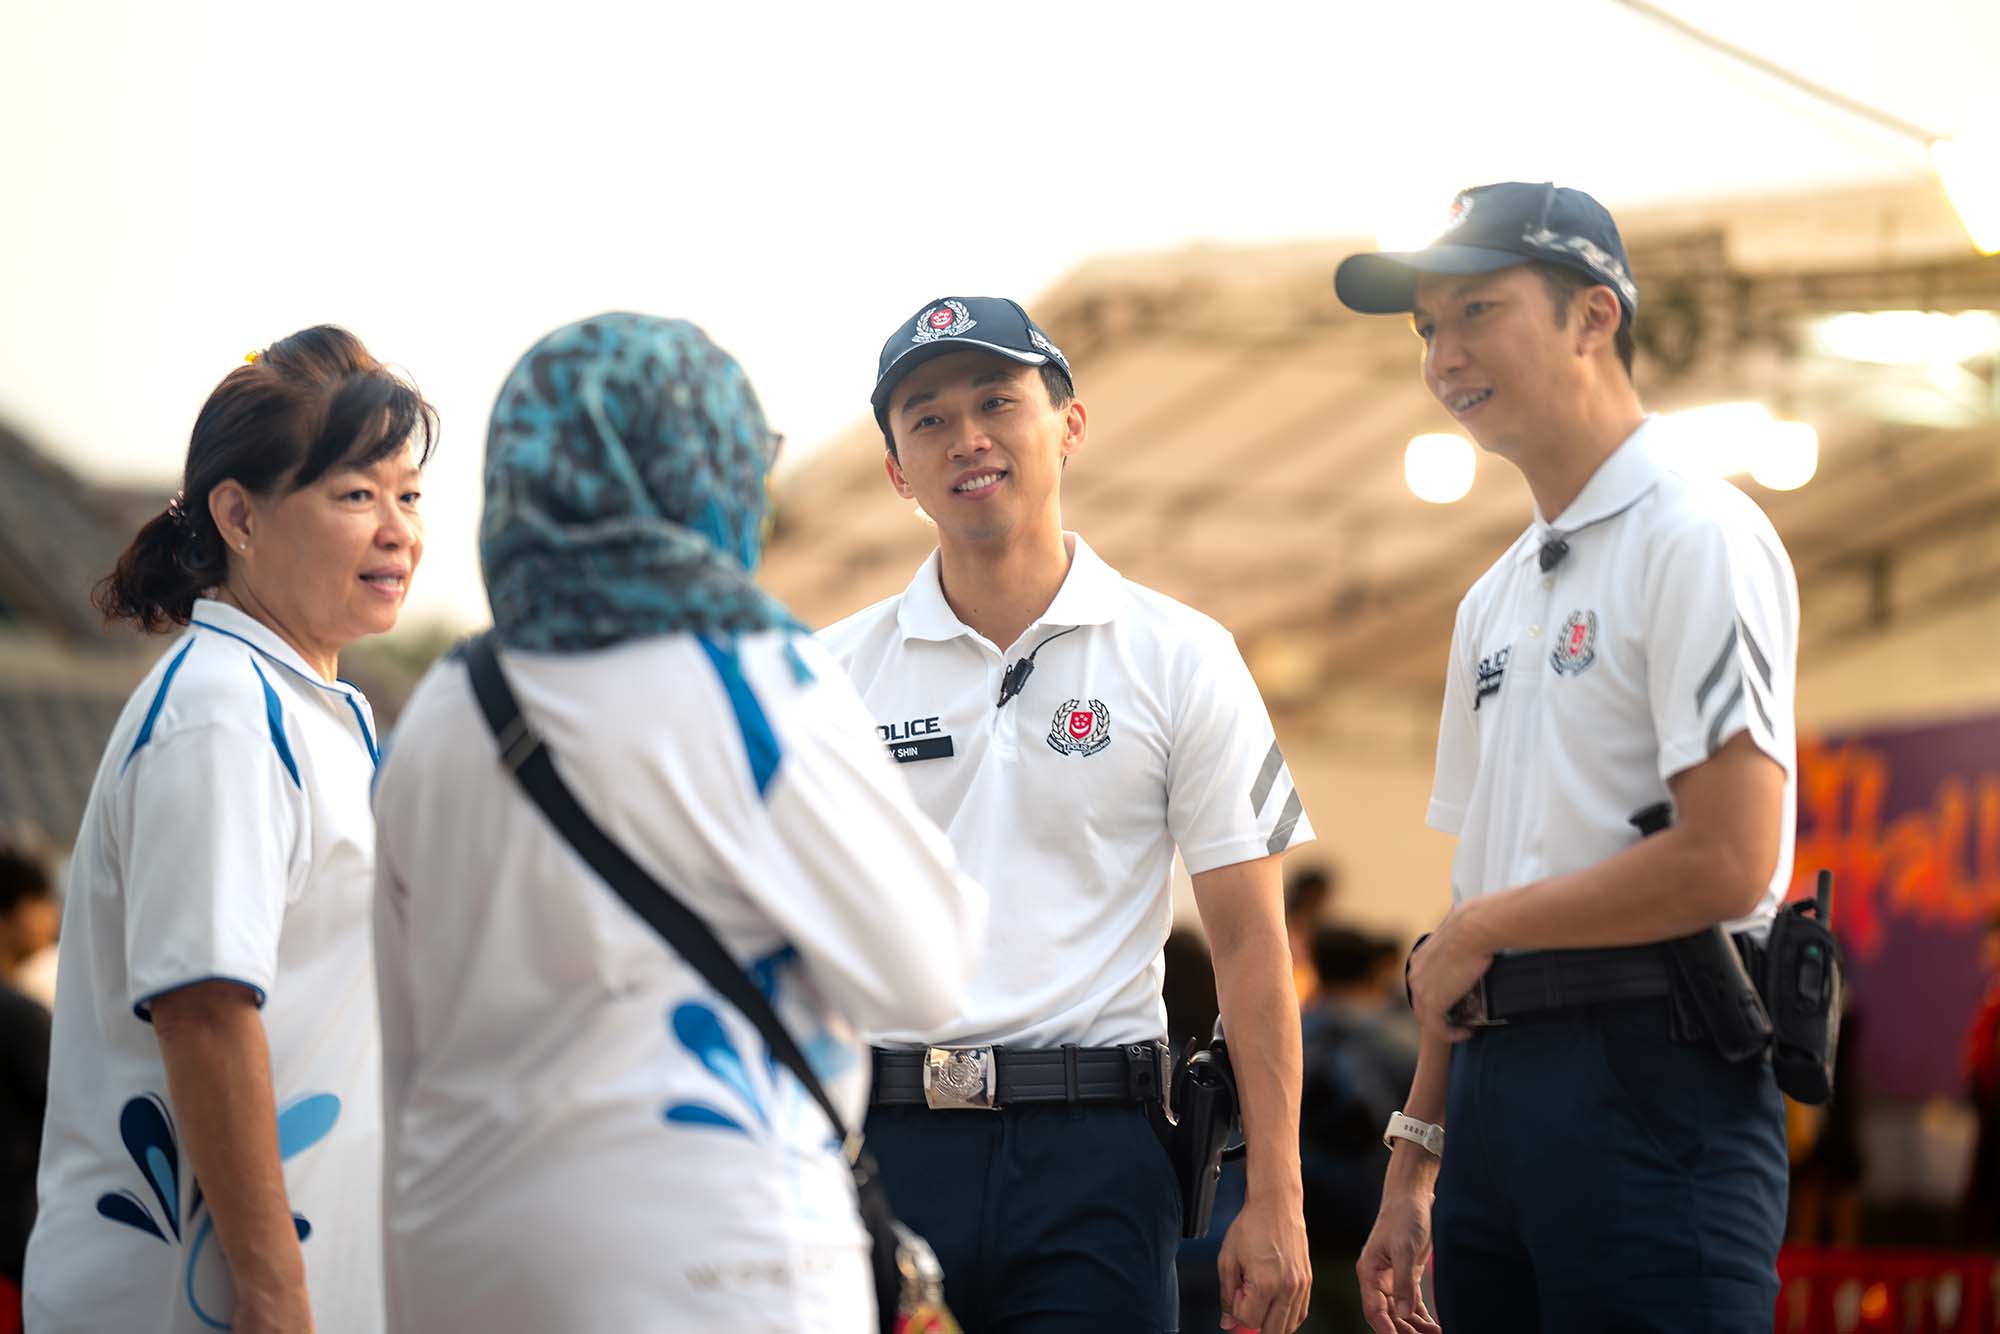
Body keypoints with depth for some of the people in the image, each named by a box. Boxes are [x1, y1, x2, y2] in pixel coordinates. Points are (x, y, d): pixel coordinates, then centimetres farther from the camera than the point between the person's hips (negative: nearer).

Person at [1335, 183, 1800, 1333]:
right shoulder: (1499, 597, 20)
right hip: (1498, 1096, 8)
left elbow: (1726, 863, -16)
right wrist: (1413, 1162, 17)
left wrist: (1478, 932, -4)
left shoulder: (1696, 541, -6)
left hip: (1647, 1081, -8)